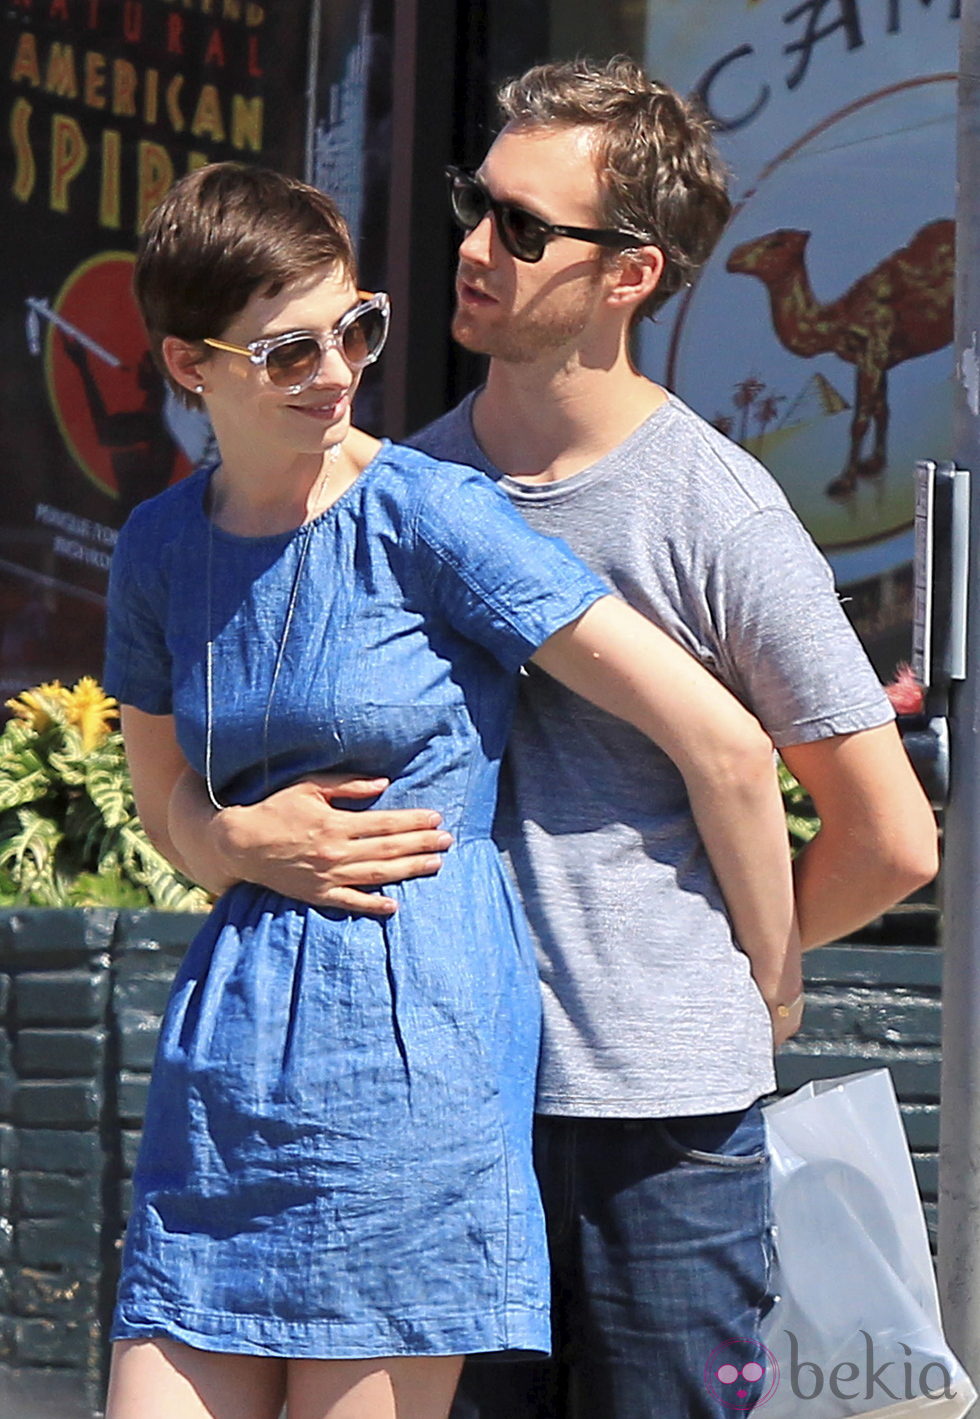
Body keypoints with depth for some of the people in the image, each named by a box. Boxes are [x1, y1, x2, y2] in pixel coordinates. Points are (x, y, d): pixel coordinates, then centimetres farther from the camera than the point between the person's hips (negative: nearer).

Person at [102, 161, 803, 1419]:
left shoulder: (429, 519, -9)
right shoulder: (159, 548, 8)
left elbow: (725, 745, -9)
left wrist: (770, 987, 2)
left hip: (410, 1042, -5)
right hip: (229, 1039, 5)